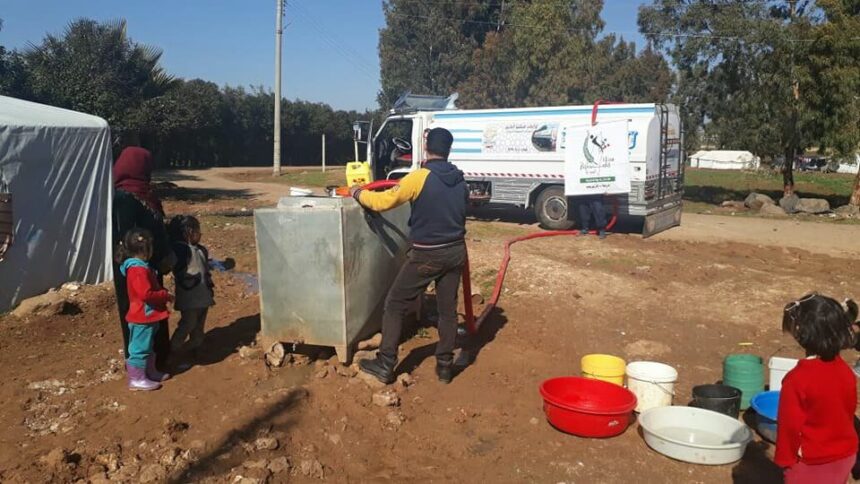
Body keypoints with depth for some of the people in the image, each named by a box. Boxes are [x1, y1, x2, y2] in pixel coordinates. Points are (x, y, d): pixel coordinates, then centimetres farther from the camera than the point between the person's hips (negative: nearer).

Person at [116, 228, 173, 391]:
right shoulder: (138, 270, -24)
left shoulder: (139, 267, 10)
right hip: (143, 317, -11)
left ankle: (150, 372, 34)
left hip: (148, 316, 11)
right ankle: (136, 379, 8)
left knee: (147, 347, 21)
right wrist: (166, 295, -19)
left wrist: (163, 294, 5)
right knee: (140, 348, 0)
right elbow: (146, 294, -30)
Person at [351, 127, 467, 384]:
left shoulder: (420, 177, -16)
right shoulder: (460, 180, 4)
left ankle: (385, 365, 7)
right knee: (448, 309, 13)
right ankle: (445, 366, 19)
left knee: (395, 305, 5)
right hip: (455, 251, 6)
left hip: (427, 255, -6)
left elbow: (383, 201, -15)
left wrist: (358, 193, 1)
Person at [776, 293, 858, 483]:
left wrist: (785, 457, -6)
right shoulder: (845, 370, -7)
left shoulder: (798, 378, -28)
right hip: (845, 455, 6)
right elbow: (850, 409, 7)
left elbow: (790, 424, -20)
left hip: (811, 460, -6)